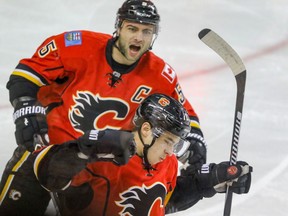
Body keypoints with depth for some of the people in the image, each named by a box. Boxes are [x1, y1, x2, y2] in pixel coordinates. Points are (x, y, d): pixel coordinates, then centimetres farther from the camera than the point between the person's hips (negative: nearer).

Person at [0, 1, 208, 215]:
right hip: (50, 141, -2)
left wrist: (194, 141, -13)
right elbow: (28, 72, -10)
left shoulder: (160, 75, -10)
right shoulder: (80, 47, -18)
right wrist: (26, 111, -22)